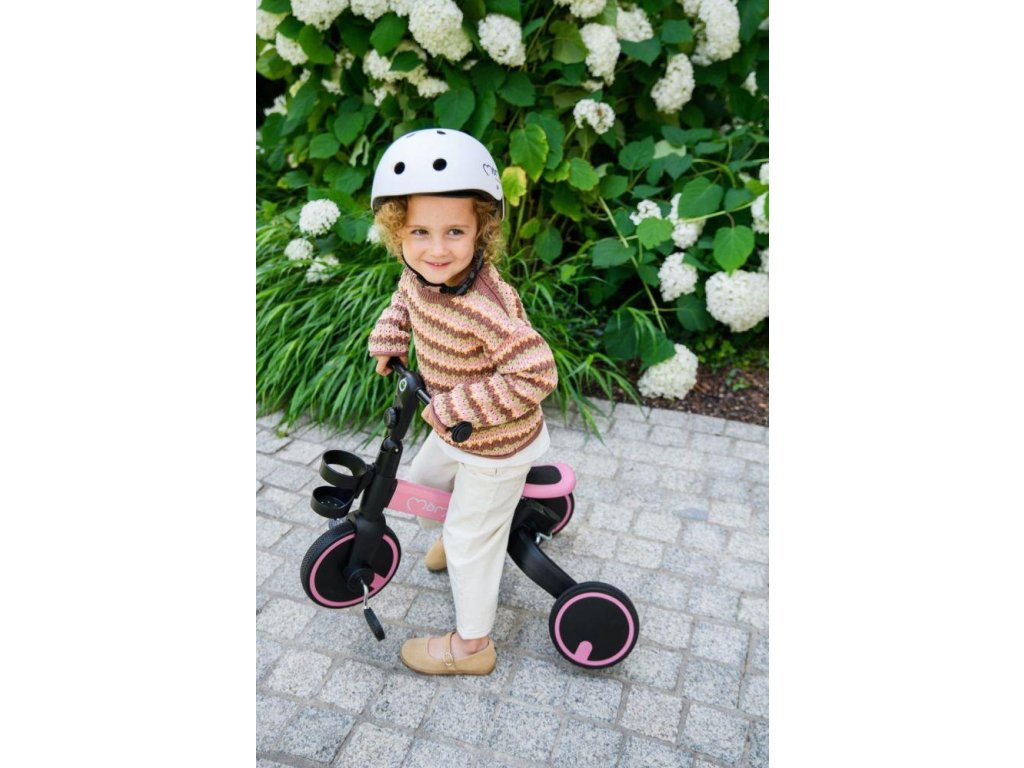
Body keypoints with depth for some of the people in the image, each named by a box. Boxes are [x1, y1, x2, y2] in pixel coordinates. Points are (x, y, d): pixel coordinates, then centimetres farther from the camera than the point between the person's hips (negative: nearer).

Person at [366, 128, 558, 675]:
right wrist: (388, 340, -2)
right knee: (422, 483, 28)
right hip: (455, 428, 8)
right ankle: (459, 534, 60)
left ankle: (472, 645, 31)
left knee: (472, 539, 8)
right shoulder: (420, 271, -11)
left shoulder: (487, 304, -37)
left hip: (497, 444, -8)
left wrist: (455, 409, -33)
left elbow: (536, 374, -39)